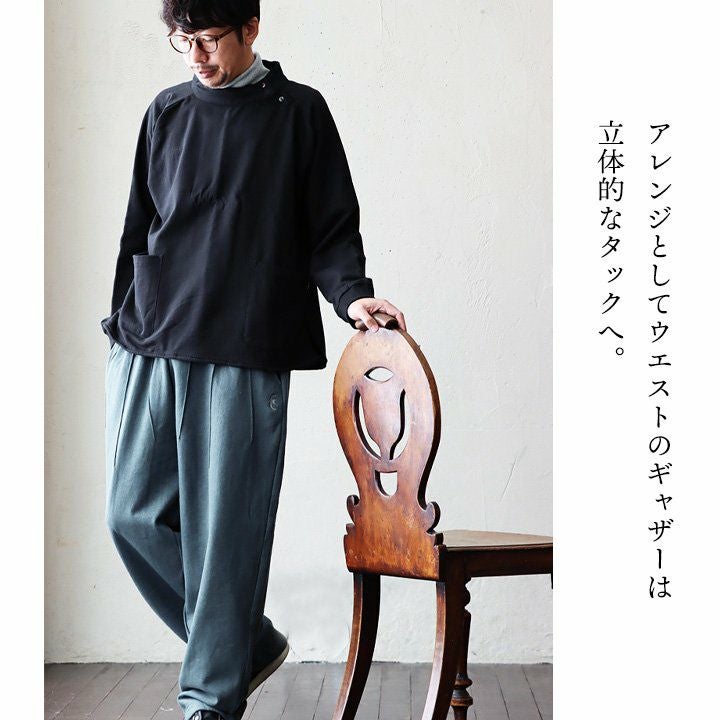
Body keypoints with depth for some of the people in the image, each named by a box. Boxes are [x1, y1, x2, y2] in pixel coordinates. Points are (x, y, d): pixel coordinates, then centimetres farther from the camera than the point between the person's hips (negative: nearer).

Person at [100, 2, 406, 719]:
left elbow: (331, 227, 3)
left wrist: (350, 293, -15)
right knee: (134, 515, 2)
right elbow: (139, 229, 18)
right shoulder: (167, 112, 14)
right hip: (152, 350, 5)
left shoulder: (299, 112, 4)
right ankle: (250, 645, 20)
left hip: (244, 354, -4)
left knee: (225, 532, -4)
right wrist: (123, 329, 14)